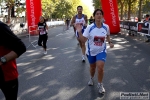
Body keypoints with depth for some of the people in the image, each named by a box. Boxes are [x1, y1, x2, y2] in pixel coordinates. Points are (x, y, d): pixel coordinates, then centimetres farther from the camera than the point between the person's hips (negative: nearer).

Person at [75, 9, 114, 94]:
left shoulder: (106, 27, -10)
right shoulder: (90, 27, -16)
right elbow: (83, 40, -16)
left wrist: (110, 42, -3)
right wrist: (79, 32, -30)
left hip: (101, 51, 0)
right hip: (91, 51, 0)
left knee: (100, 67, -15)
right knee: (92, 67, 20)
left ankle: (100, 84, 10)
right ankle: (92, 78, 52)